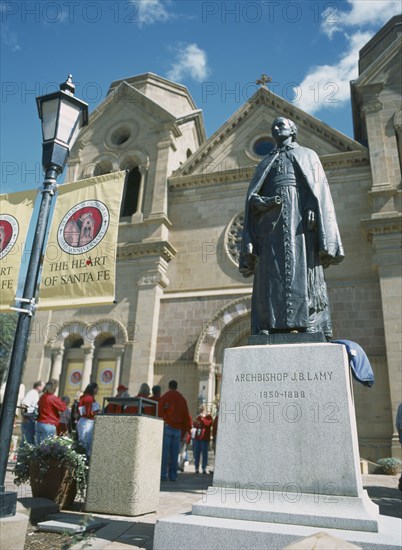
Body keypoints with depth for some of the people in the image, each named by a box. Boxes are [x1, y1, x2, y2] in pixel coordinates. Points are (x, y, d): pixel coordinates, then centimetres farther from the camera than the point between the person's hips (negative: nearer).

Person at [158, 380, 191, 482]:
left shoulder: (165, 397, 1)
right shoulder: (182, 399, 15)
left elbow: (160, 413, -6)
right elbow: (186, 416, 14)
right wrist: (184, 431, 18)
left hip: (167, 427, -4)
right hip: (178, 429, 4)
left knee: (164, 452, -3)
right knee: (174, 453, 7)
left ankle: (163, 474, -7)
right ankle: (173, 475, 8)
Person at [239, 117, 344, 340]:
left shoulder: (307, 155, 23)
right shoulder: (265, 163, 31)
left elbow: (318, 187, 6)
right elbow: (252, 195, 18)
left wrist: (313, 208, -13)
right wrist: (259, 201, -7)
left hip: (299, 212, -2)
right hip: (271, 216, 3)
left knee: (302, 267, -15)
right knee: (271, 270, -12)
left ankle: (310, 328, -20)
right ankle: (270, 328, -19)